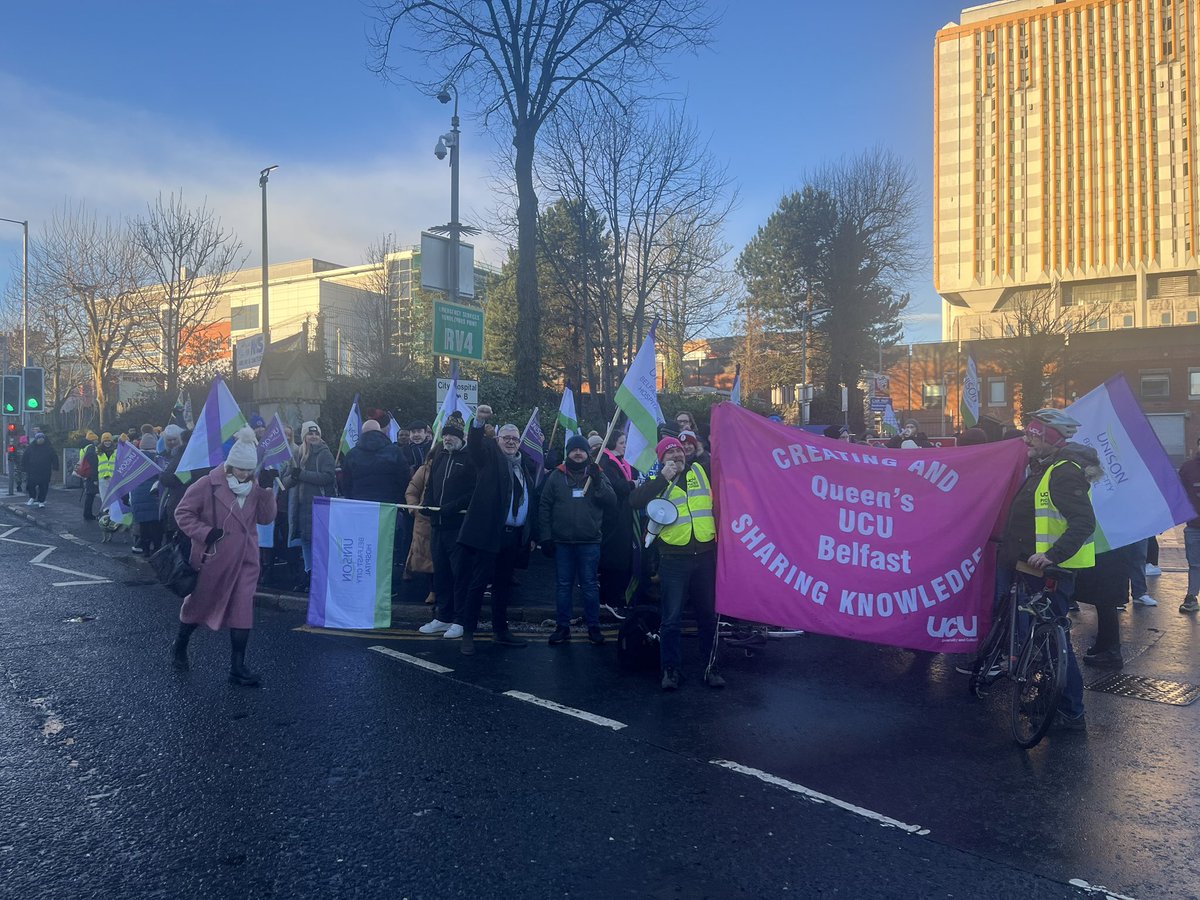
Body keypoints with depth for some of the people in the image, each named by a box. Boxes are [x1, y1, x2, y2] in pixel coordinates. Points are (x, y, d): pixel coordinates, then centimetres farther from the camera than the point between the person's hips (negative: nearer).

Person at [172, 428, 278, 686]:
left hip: (244, 561, 3)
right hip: (212, 559, -3)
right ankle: (179, 646, 45)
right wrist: (205, 533, -19)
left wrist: (267, 490, -14)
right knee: (199, 605, 17)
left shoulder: (254, 487, 1)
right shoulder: (208, 484, -13)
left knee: (243, 611, -3)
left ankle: (237, 667, 4)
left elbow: (266, 518, -2)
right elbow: (183, 513, -8)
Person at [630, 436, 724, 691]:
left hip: (705, 555, 2)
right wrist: (663, 477, -17)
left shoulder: (700, 471, 9)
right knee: (672, 618, 1)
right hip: (674, 559, -2)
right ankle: (670, 669, 15)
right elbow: (635, 501, -15)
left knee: (708, 614, 12)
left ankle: (710, 666, 25)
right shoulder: (657, 481, 3)